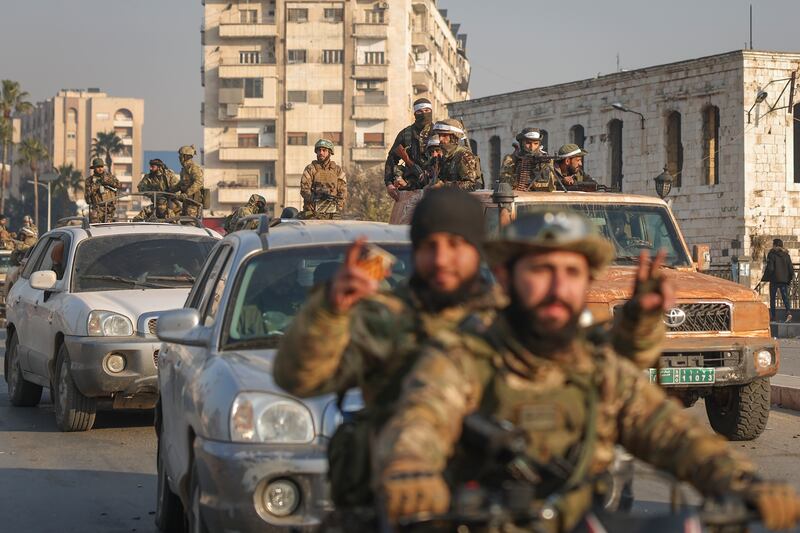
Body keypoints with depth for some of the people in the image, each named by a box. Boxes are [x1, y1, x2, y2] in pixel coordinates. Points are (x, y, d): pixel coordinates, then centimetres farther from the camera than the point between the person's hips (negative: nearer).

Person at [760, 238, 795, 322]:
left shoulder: (772, 254, -8)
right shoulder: (786, 255, 7)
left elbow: (770, 268, -14)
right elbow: (791, 268, 6)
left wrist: (764, 279, -6)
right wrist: (789, 279, 17)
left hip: (774, 280, -4)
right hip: (784, 280, 4)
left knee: (772, 298, 8)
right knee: (785, 297, 2)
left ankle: (772, 316, 11)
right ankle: (789, 313, -19)